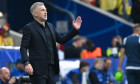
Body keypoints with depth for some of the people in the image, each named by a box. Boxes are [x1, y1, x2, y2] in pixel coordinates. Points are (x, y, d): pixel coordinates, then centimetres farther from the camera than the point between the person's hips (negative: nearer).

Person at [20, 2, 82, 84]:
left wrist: (75, 30, 14)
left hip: (51, 68, 7)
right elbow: (23, 47, -11)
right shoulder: (29, 28, -5)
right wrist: (27, 63, -24)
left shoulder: (50, 26, 16)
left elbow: (61, 40, 23)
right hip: (38, 70, -7)